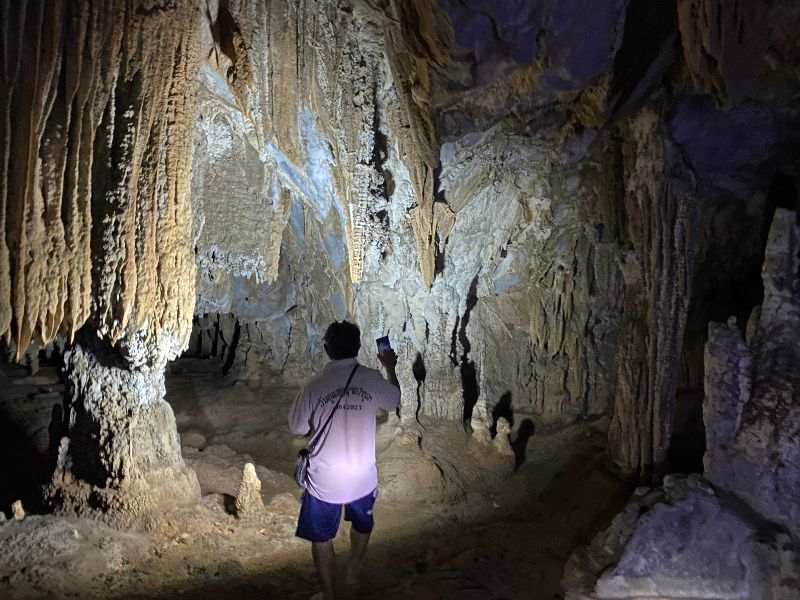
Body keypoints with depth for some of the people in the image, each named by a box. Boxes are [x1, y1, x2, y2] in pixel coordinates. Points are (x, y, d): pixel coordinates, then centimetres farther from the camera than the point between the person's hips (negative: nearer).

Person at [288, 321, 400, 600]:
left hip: (324, 481, -2)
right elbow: (394, 401, 8)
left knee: (322, 539, 21)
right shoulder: (372, 379, -13)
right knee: (362, 525, 31)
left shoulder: (314, 387, -17)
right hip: (363, 478, 3)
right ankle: (354, 573, 53)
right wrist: (390, 367, 22)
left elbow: (298, 428, -3)